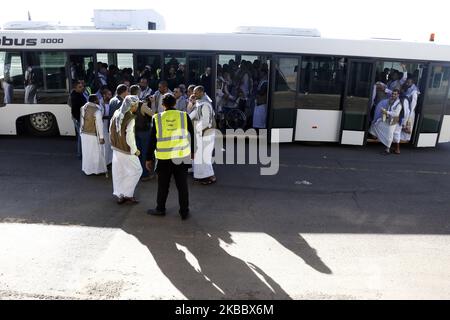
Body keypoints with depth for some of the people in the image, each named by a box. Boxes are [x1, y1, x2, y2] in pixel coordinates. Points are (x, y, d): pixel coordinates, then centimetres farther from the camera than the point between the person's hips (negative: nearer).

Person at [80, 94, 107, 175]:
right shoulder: (97, 110, -21)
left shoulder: (83, 108, 2)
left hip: (84, 133, 7)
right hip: (93, 135, -7)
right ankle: (98, 169, 18)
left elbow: (81, 122, 8)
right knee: (96, 153, 7)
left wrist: (81, 131, 18)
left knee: (87, 152, 18)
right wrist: (101, 137, -15)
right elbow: (99, 124, -19)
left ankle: (87, 169, 29)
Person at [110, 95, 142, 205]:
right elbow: (129, 137, -23)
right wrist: (135, 150, -11)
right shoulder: (130, 118, -22)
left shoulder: (117, 114, 0)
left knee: (119, 172, 15)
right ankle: (126, 194, 10)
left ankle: (120, 195, 26)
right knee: (136, 171, 7)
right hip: (126, 151, -8)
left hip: (116, 148, 8)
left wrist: (114, 143, 19)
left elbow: (111, 130, 8)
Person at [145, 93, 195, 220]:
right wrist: (192, 151, 19)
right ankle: (184, 212, 16)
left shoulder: (157, 118, -3)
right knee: (182, 185, 9)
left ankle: (160, 209, 28)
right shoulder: (184, 116, -4)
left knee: (163, 185, 14)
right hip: (182, 157, 0)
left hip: (164, 158, 0)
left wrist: (149, 158, 9)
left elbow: (152, 140, 1)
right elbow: (191, 135, 5)